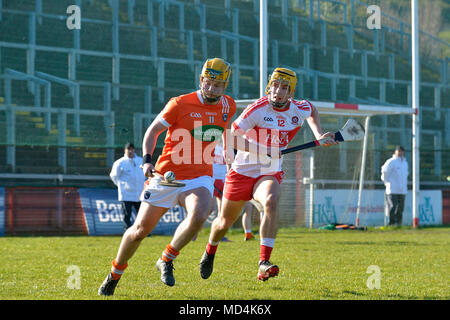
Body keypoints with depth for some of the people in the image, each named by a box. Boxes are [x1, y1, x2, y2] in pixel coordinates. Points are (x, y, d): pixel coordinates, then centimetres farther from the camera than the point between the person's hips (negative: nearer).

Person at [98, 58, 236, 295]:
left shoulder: (228, 106, 4)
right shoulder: (180, 104, -9)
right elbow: (153, 130, -2)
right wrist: (146, 159, -17)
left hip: (199, 179, 2)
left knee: (198, 217, -31)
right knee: (140, 230, 3)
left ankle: (166, 260, -7)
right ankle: (115, 274, 28)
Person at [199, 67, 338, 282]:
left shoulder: (299, 109, -4)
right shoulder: (258, 109, -18)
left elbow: (311, 111, 23)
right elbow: (230, 136, -23)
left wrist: (318, 135, 9)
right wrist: (265, 151, -29)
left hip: (270, 174, 2)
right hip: (242, 172, -2)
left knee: (271, 202, -33)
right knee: (225, 222, 12)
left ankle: (264, 264, -38)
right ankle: (210, 252, 48)